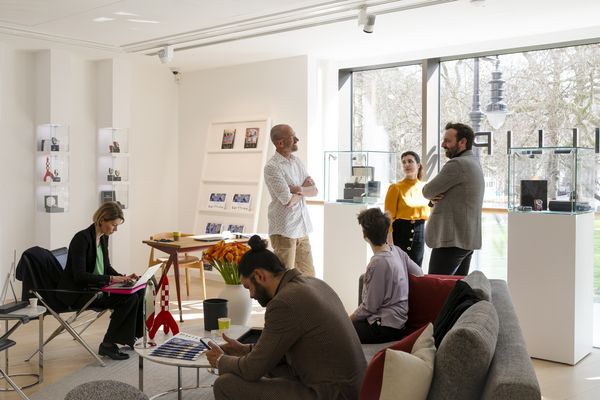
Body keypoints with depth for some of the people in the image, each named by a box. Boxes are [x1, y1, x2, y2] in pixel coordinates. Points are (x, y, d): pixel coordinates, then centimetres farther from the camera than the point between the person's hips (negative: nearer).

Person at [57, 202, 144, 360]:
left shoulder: (103, 238, 6)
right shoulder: (82, 238, -20)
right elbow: (79, 275, -25)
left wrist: (122, 277, -2)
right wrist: (110, 279, -27)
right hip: (76, 292, -8)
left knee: (139, 291, -9)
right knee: (129, 298, -23)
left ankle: (133, 337, 5)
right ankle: (107, 345, -12)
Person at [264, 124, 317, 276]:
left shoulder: (297, 161, 10)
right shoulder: (272, 167, -14)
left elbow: (314, 190, 6)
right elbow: (289, 200, -20)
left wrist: (300, 189, -15)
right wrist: (305, 187, -3)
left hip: (302, 229, 7)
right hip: (284, 230, -7)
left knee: (309, 277, 12)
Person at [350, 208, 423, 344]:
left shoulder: (378, 263, -21)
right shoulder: (396, 250, 1)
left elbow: (369, 307, -16)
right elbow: (419, 273, 15)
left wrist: (349, 319, 0)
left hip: (386, 328, -9)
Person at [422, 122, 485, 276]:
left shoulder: (457, 164, -16)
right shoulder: (474, 163, 17)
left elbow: (427, 191, -13)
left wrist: (433, 195, 9)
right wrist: (435, 197, -2)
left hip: (452, 239, -10)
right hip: (468, 239, 10)